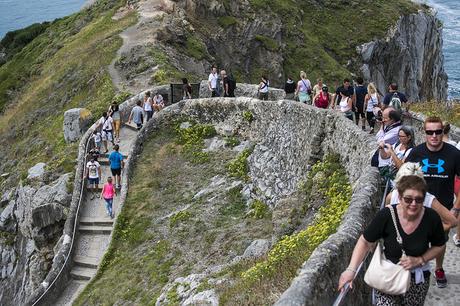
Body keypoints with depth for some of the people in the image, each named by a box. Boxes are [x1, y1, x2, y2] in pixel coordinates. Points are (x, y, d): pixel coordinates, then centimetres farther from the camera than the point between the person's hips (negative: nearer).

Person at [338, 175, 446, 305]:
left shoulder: (431, 218, -16)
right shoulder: (386, 215, -21)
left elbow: (440, 246, 2)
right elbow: (365, 242, -11)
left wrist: (419, 260, -13)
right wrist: (351, 269, -20)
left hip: (417, 279, 2)